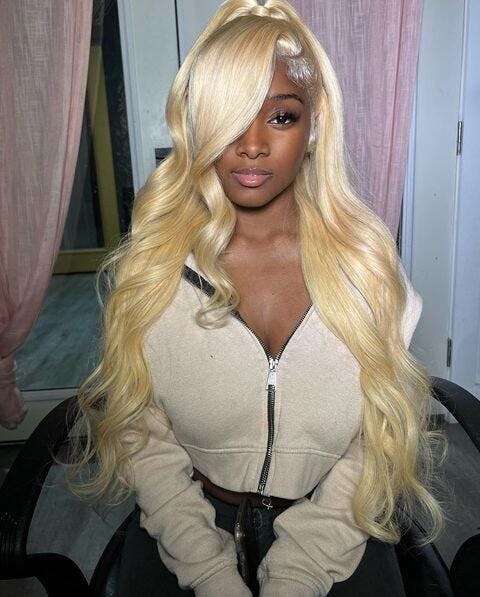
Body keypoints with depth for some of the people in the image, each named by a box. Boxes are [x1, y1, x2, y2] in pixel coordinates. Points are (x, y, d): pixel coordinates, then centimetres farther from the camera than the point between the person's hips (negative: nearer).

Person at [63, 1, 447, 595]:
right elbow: (142, 435, -6)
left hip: (334, 535, 1)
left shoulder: (368, 262, -9)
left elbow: (378, 444, -8)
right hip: (186, 530, 1)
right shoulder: (149, 265, -8)